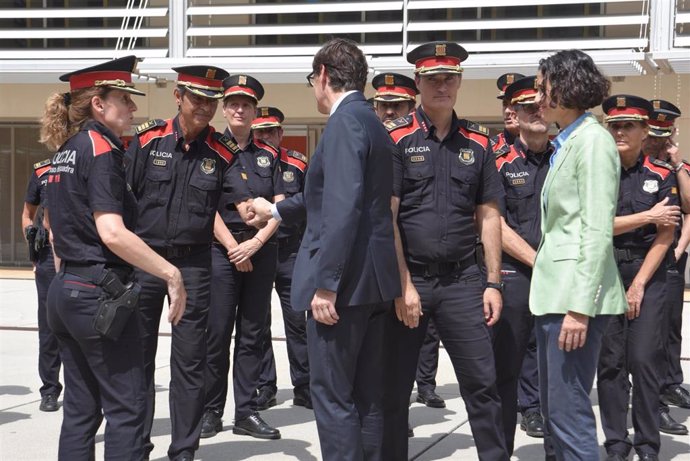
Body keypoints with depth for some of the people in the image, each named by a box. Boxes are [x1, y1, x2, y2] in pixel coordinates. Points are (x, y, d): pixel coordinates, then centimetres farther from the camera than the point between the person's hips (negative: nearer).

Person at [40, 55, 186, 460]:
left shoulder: (66, 151, 15)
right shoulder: (101, 147, -12)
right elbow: (111, 232, -24)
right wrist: (171, 273, -20)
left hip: (66, 290, 9)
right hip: (101, 294, -9)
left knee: (81, 407, 13)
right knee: (127, 405, -3)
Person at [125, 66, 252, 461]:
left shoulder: (223, 152, -1)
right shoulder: (148, 139, -3)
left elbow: (242, 199, -13)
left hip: (193, 263, 1)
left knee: (190, 361, 5)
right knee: (137, 357, 7)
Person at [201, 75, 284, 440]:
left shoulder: (268, 155, 11)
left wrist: (256, 242, -10)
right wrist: (234, 249, -12)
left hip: (262, 251, 3)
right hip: (221, 250, -3)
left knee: (252, 334, 6)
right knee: (217, 334, 0)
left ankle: (247, 412, 12)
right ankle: (211, 411, 10)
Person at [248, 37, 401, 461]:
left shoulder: (345, 121, -12)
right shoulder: (370, 121, 19)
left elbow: (343, 208, -23)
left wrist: (326, 283, -23)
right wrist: (277, 210, 45)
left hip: (345, 281, -10)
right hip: (372, 279, 10)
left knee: (333, 397, -3)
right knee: (366, 396, 14)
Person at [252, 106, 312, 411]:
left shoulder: (297, 163, 7)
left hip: (290, 252, 0)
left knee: (297, 320, 1)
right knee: (258, 323, 7)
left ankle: (303, 387, 9)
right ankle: (265, 386, 18)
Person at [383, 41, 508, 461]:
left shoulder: (478, 142, 8)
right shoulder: (396, 139, -3)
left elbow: (489, 216, 9)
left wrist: (493, 283, 3)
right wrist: (403, 285, -12)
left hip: (463, 280, 2)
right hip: (407, 278, -2)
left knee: (482, 383, 3)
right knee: (394, 387, 8)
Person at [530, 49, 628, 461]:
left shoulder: (592, 139, -10)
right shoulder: (566, 142, 17)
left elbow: (598, 230, -16)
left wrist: (580, 307, -20)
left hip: (576, 293, -10)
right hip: (553, 289, 10)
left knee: (569, 412, -8)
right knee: (552, 409, 15)